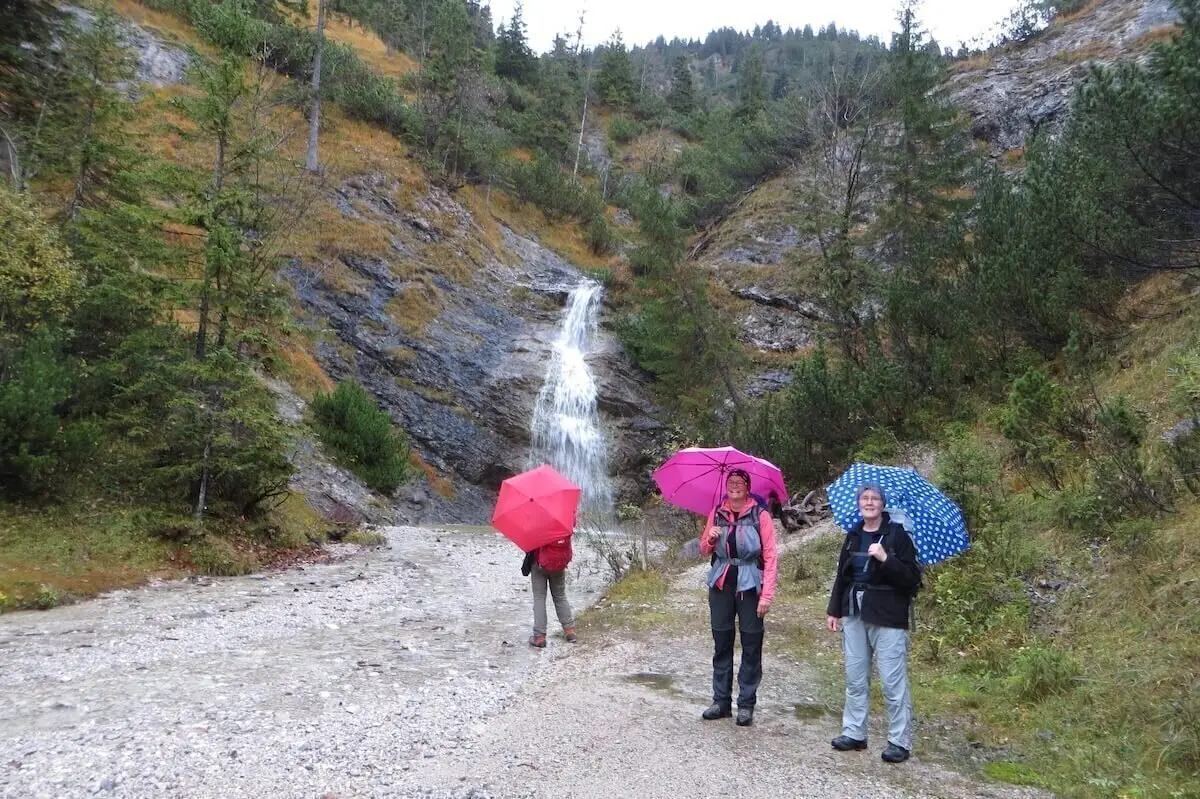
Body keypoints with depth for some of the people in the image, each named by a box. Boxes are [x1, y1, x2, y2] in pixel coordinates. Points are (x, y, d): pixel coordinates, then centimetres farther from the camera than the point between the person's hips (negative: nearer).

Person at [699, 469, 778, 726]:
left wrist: (767, 595, -13)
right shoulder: (717, 513, 8)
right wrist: (710, 538, -8)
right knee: (721, 644, 8)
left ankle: (746, 704, 12)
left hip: (749, 587, -3)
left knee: (751, 647, 2)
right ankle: (721, 701, 18)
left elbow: (770, 557, -7)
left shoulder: (760, 515, -4)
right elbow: (704, 550, 16)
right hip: (721, 586, 3)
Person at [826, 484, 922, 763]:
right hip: (854, 615, 6)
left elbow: (912, 578, -11)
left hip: (887, 617, -6)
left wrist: (885, 559, -24)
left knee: (893, 683, -2)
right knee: (855, 679, 13)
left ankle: (899, 741, 8)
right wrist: (834, 610, 14)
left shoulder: (897, 534, -6)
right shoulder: (853, 536, 10)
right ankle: (854, 733, 23)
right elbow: (842, 575, 16)